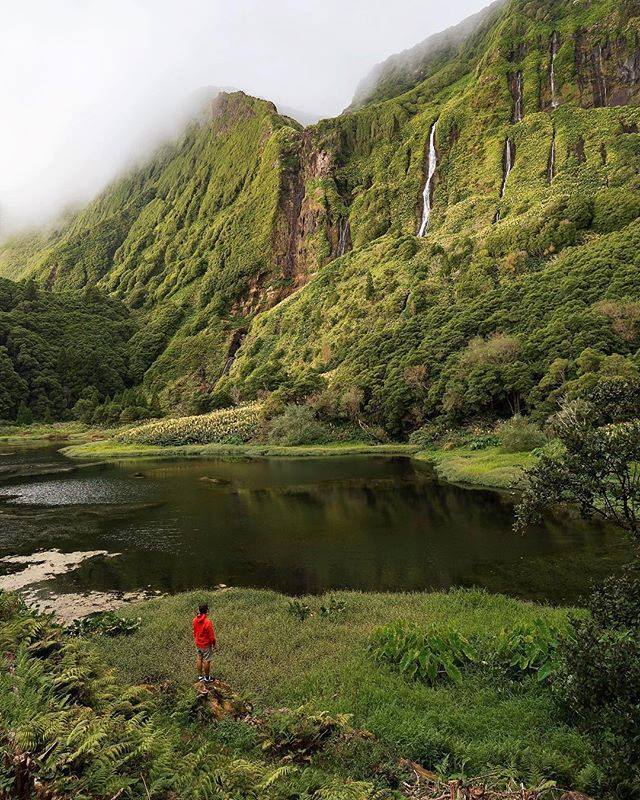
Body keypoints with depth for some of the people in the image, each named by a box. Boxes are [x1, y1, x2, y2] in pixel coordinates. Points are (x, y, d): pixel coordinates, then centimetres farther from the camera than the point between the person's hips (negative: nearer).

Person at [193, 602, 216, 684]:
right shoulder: (208, 622, -28)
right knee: (206, 661, 8)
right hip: (206, 645, -6)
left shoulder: (195, 620, -9)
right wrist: (214, 643, -2)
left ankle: (200, 676, 31)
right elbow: (211, 635, -18)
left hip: (198, 644, 6)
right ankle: (206, 678, 20)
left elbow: (194, 632, 6)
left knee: (199, 659, 18)